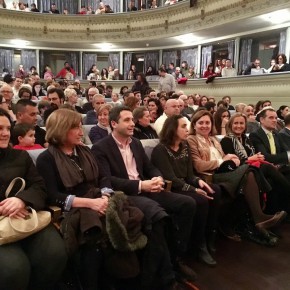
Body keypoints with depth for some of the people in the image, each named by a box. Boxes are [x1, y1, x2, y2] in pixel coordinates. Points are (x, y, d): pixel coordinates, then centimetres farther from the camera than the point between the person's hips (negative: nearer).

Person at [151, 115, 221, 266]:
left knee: (215, 190, -16)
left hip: (185, 186, 8)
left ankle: (210, 237, -5)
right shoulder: (160, 150, -12)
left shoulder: (185, 147, 12)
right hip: (170, 190, -7)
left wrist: (198, 181, -14)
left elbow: (189, 174, 9)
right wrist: (195, 190, -23)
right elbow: (170, 178, -19)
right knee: (201, 200, -29)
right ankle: (200, 246, -12)